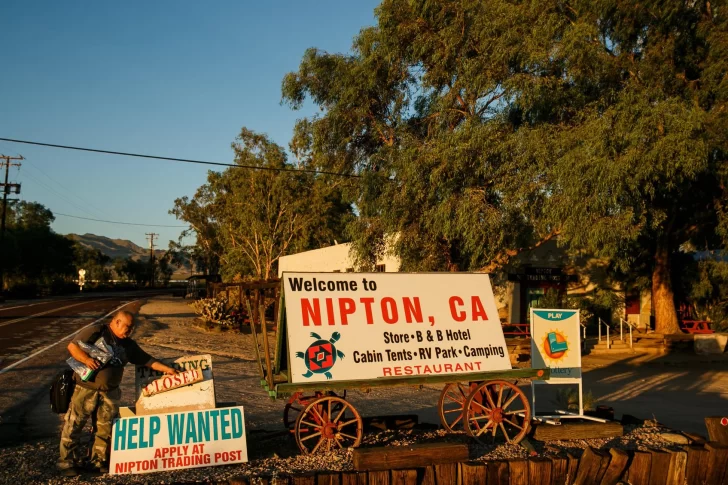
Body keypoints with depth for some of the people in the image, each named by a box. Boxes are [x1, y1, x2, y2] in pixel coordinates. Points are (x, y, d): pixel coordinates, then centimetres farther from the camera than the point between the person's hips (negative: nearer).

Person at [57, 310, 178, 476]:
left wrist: (167, 369, 8)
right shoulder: (96, 331, -8)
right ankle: (68, 462, 14)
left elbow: (147, 359, 13)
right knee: (73, 426, 2)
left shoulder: (129, 345, 11)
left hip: (110, 392, 5)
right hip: (85, 389, -5)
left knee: (105, 429, 9)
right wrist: (86, 359, -25)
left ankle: (98, 461, 22)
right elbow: (73, 346, -11)